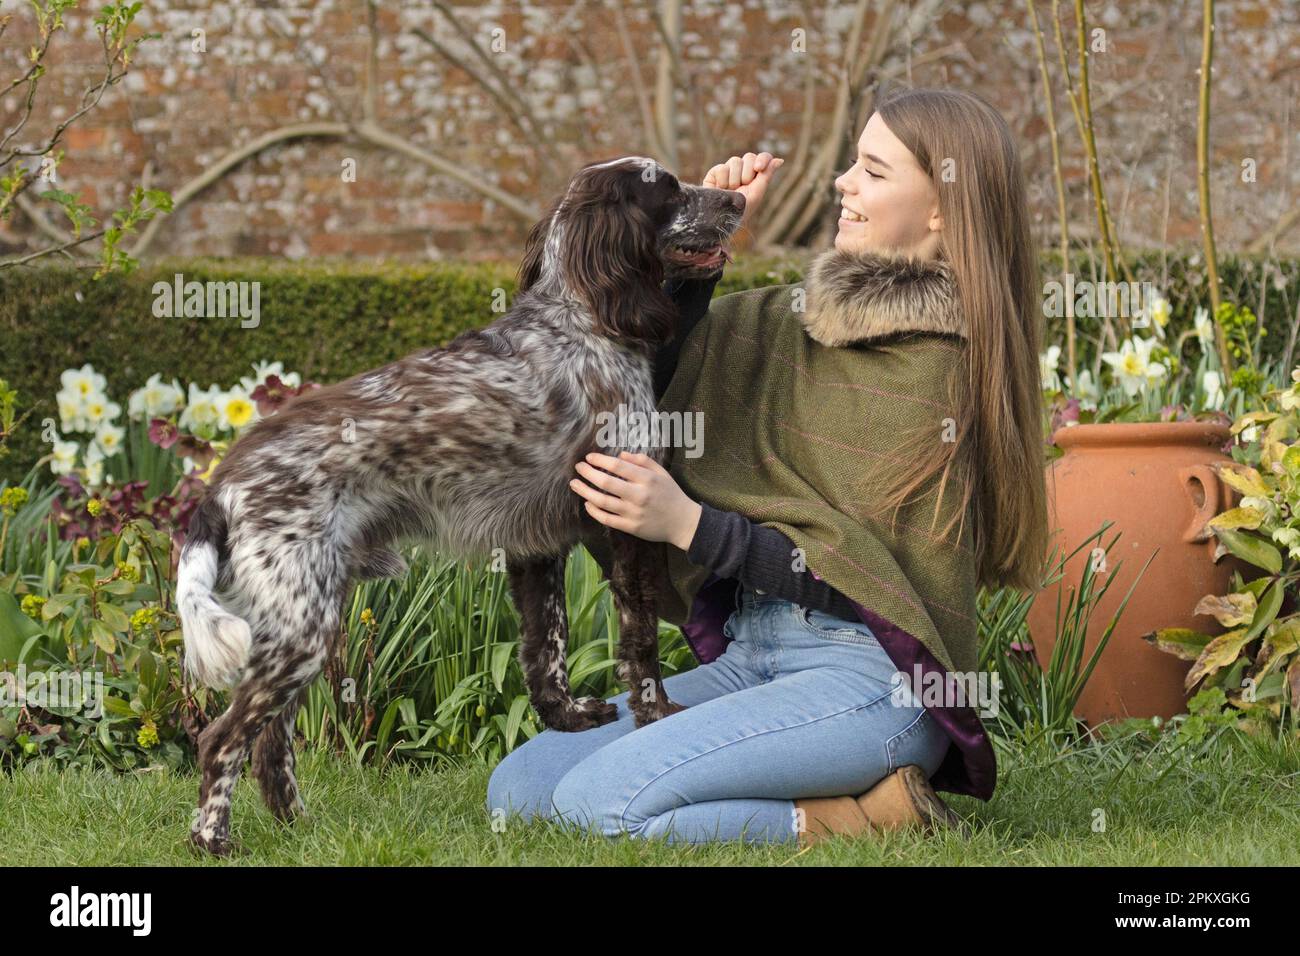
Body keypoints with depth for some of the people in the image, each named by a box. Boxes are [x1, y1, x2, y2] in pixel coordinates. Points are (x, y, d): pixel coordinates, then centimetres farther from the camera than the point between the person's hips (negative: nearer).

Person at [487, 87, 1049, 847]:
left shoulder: (942, 367, -9)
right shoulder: (792, 317, 12)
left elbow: (873, 572, -13)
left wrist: (688, 524, -18)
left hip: (870, 677, -8)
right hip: (749, 654, 8)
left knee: (599, 800, -24)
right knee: (519, 788, -4)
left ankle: (864, 818, -9)